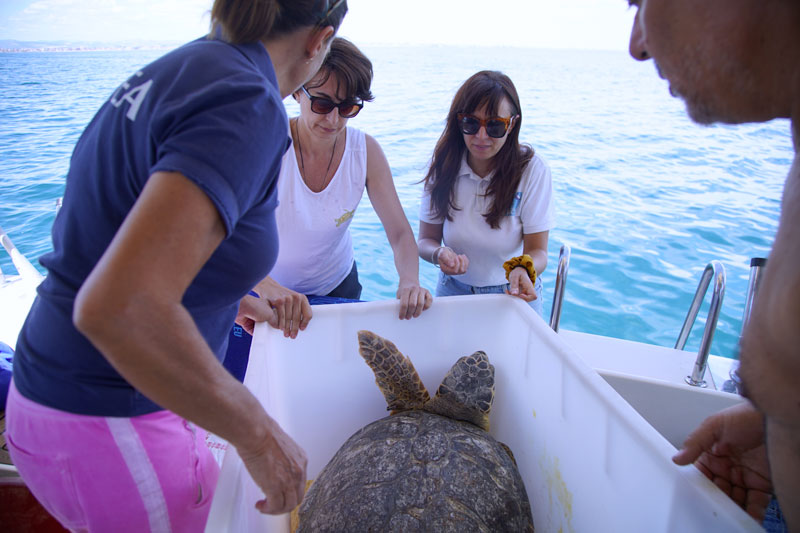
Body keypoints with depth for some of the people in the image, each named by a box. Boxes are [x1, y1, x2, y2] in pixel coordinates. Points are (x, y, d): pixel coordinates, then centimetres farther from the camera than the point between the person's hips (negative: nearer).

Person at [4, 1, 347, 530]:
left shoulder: (175, 69, 4)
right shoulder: (248, 105, -24)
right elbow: (117, 308, -34)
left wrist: (231, 298, 24)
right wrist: (257, 431, -22)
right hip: (109, 430, -8)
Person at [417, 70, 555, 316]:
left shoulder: (533, 169, -13)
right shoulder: (444, 166, -7)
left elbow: (537, 250, -12)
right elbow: (426, 240, -2)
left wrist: (524, 269, -34)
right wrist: (439, 254, -24)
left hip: (514, 294, -1)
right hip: (454, 289, 1)